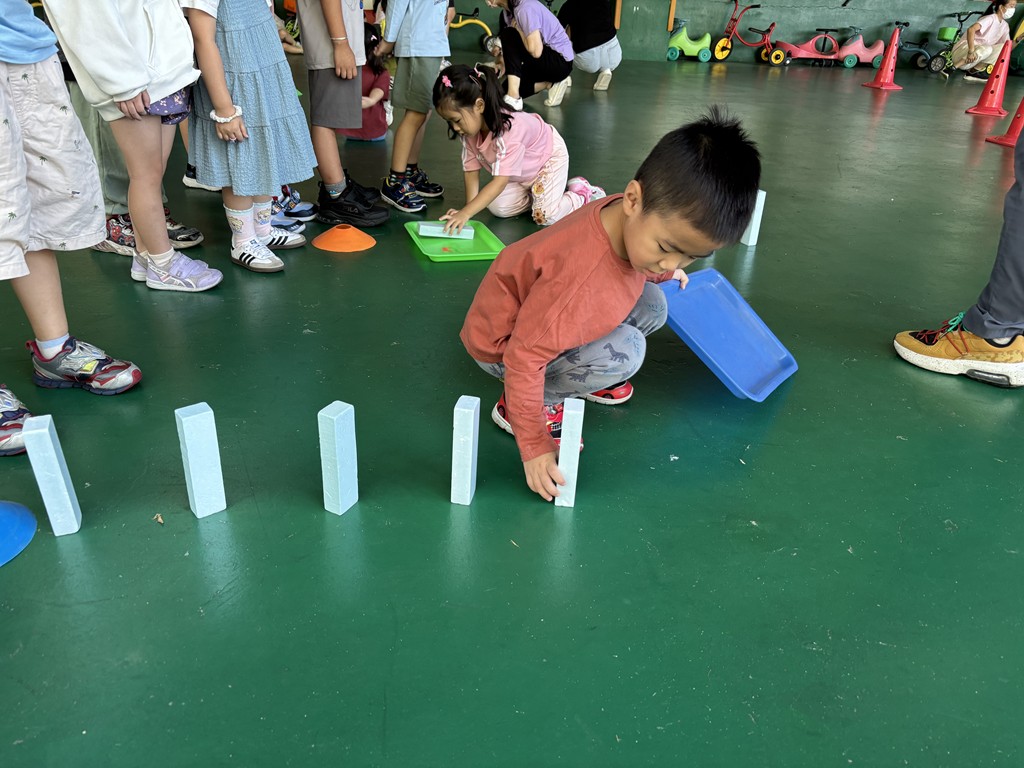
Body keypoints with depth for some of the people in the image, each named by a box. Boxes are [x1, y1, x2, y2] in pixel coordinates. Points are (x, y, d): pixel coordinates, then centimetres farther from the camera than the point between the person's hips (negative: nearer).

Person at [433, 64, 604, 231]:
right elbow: (471, 168, -14)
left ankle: (582, 193, 6)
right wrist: (467, 209, -25)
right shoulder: (470, 129, -21)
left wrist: (466, 213, -51)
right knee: (497, 207, -14)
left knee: (546, 217, -22)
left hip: (548, 156, -7)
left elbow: (500, 181, -45)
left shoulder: (508, 130, -42)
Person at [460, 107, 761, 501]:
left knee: (652, 306, -1)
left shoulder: (631, 217, -17)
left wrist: (660, 273, 19)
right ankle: (528, 404, -9)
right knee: (625, 351, -26)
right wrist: (534, 446, -27)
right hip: (502, 344, -8)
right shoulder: (578, 278, -42)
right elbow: (524, 359, -34)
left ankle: (580, 373, 13)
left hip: (540, 307, 8)